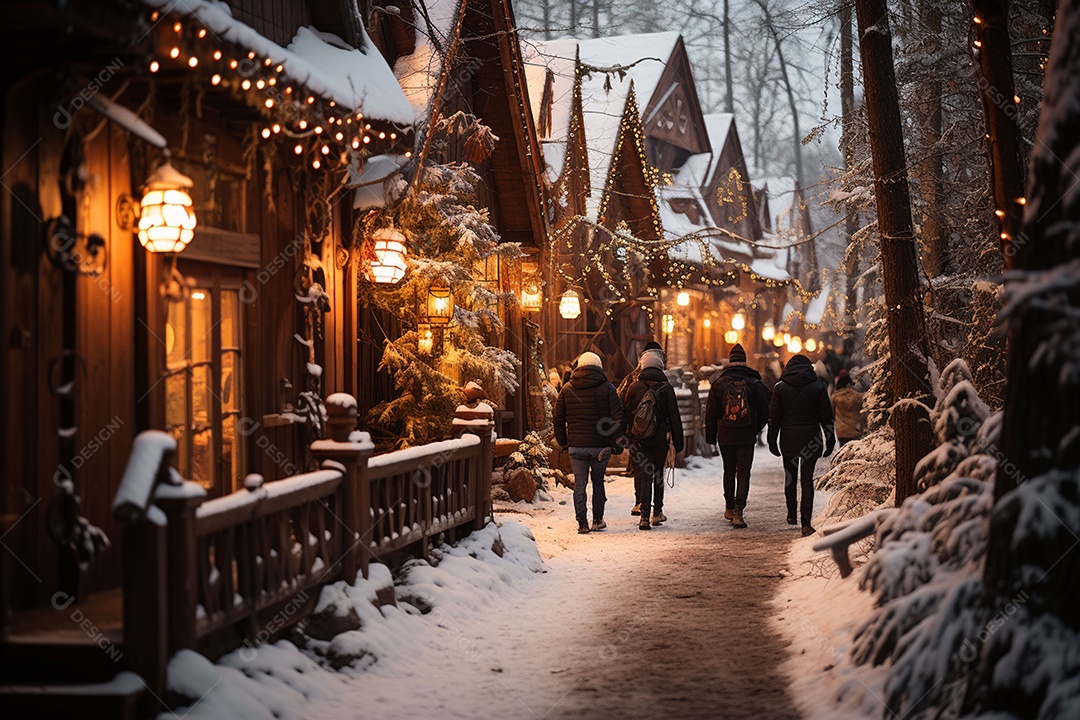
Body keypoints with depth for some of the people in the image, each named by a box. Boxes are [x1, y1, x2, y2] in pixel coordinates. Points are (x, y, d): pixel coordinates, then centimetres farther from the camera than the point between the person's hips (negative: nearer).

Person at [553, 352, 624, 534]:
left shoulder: (567, 389, 5)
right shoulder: (607, 388, -2)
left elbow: (558, 419, 7)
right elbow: (617, 418, -5)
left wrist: (563, 442, 15)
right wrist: (617, 443, 2)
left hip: (576, 445, 1)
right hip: (600, 444, -1)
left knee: (579, 483, 6)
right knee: (598, 482, 13)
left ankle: (582, 523, 3)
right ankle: (597, 520, 19)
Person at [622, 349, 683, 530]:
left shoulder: (634, 387, 1)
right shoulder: (666, 388, -2)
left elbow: (627, 413, 4)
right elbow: (674, 417, -2)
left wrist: (628, 436, 12)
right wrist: (678, 442, 3)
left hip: (638, 440, 0)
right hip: (660, 439, 0)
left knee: (643, 476, 0)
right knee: (658, 474, 17)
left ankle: (645, 515, -10)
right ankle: (657, 512, 22)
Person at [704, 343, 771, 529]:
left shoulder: (719, 384, -2)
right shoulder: (754, 384, -3)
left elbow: (711, 413, 1)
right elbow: (764, 410, 0)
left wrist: (710, 437, 10)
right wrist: (756, 429, 16)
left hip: (725, 437, 1)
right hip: (747, 437, -1)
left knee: (729, 472, 16)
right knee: (744, 473, -1)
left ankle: (729, 508, 26)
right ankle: (738, 511, -13)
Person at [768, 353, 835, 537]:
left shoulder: (780, 387, 1)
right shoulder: (818, 386, 1)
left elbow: (774, 417, 1)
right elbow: (826, 416, 1)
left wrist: (772, 441, 8)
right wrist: (830, 441, 7)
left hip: (788, 439, 0)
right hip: (811, 438, 0)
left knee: (790, 476, 19)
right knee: (807, 479, 2)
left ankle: (791, 513, 26)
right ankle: (806, 523, -5)